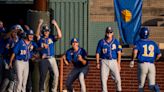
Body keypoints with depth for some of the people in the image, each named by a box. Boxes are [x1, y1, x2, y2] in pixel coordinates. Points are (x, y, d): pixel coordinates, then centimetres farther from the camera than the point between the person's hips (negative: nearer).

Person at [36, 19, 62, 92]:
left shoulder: (52, 38, 11)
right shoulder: (40, 38, 6)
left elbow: (59, 36, -5)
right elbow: (37, 34, -15)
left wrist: (56, 25, -10)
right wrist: (39, 25, -25)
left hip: (52, 59, 1)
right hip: (43, 60, -1)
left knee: (56, 75, -10)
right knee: (43, 76, 2)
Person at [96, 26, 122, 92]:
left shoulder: (116, 42, 4)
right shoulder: (101, 42, 4)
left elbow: (119, 53, 2)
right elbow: (98, 53, 7)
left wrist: (118, 63, -7)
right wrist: (98, 63, -1)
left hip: (114, 61, 0)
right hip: (104, 61, 0)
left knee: (117, 78, -5)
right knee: (103, 78, -6)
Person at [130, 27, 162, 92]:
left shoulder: (139, 42, 0)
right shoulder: (153, 43, 12)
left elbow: (135, 51, -19)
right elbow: (159, 55, 13)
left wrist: (132, 60, -7)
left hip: (142, 64, -3)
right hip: (152, 65, 3)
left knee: (141, 84, 12)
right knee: (151, 85, -1)